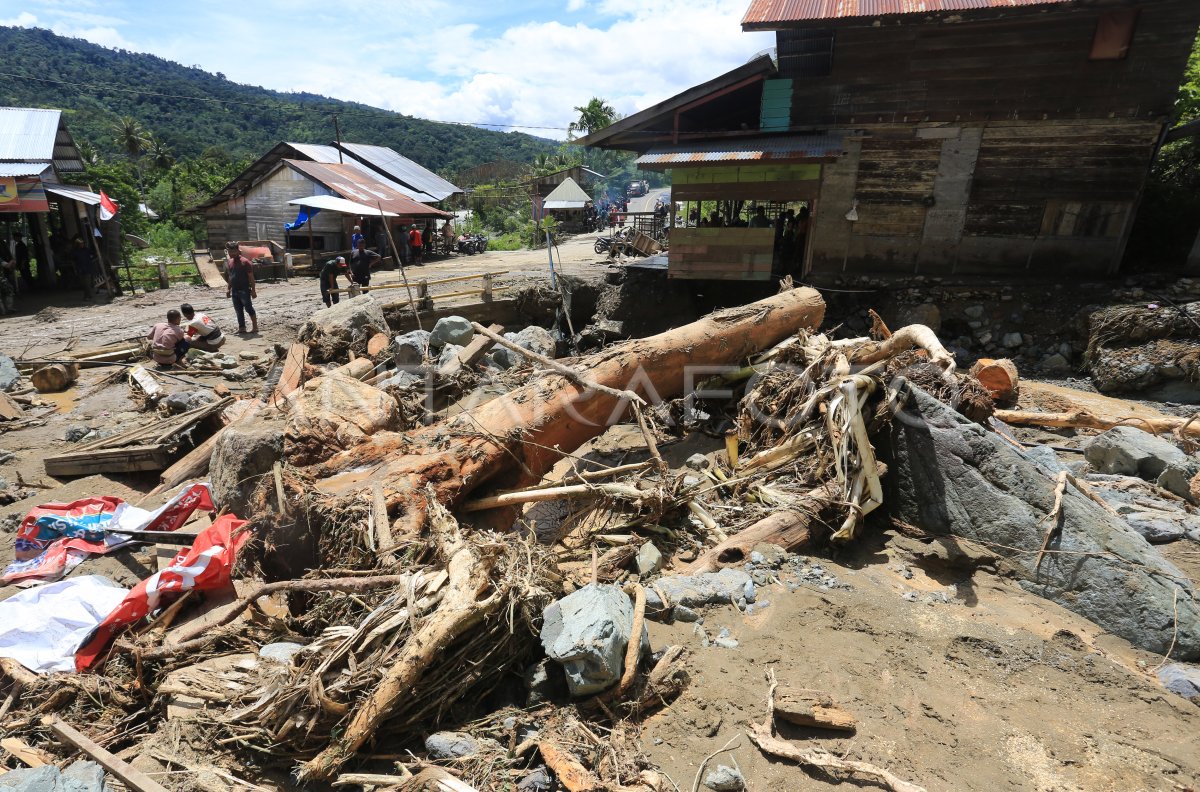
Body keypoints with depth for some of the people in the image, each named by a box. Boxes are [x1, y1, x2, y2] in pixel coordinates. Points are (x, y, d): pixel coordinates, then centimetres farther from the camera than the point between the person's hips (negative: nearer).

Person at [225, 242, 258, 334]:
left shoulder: (245, 262, -10)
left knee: (249, 308, -7)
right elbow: (230, 277, 19)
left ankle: (255, 327, 0)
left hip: (244, 290, -7)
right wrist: (228, 289, 15)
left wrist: (253, 290, -14)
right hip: (234, 291, 7)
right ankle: (241, 327, 15)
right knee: (238, 310, 9)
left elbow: (251, 277, -10)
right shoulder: (229, 262, 11)